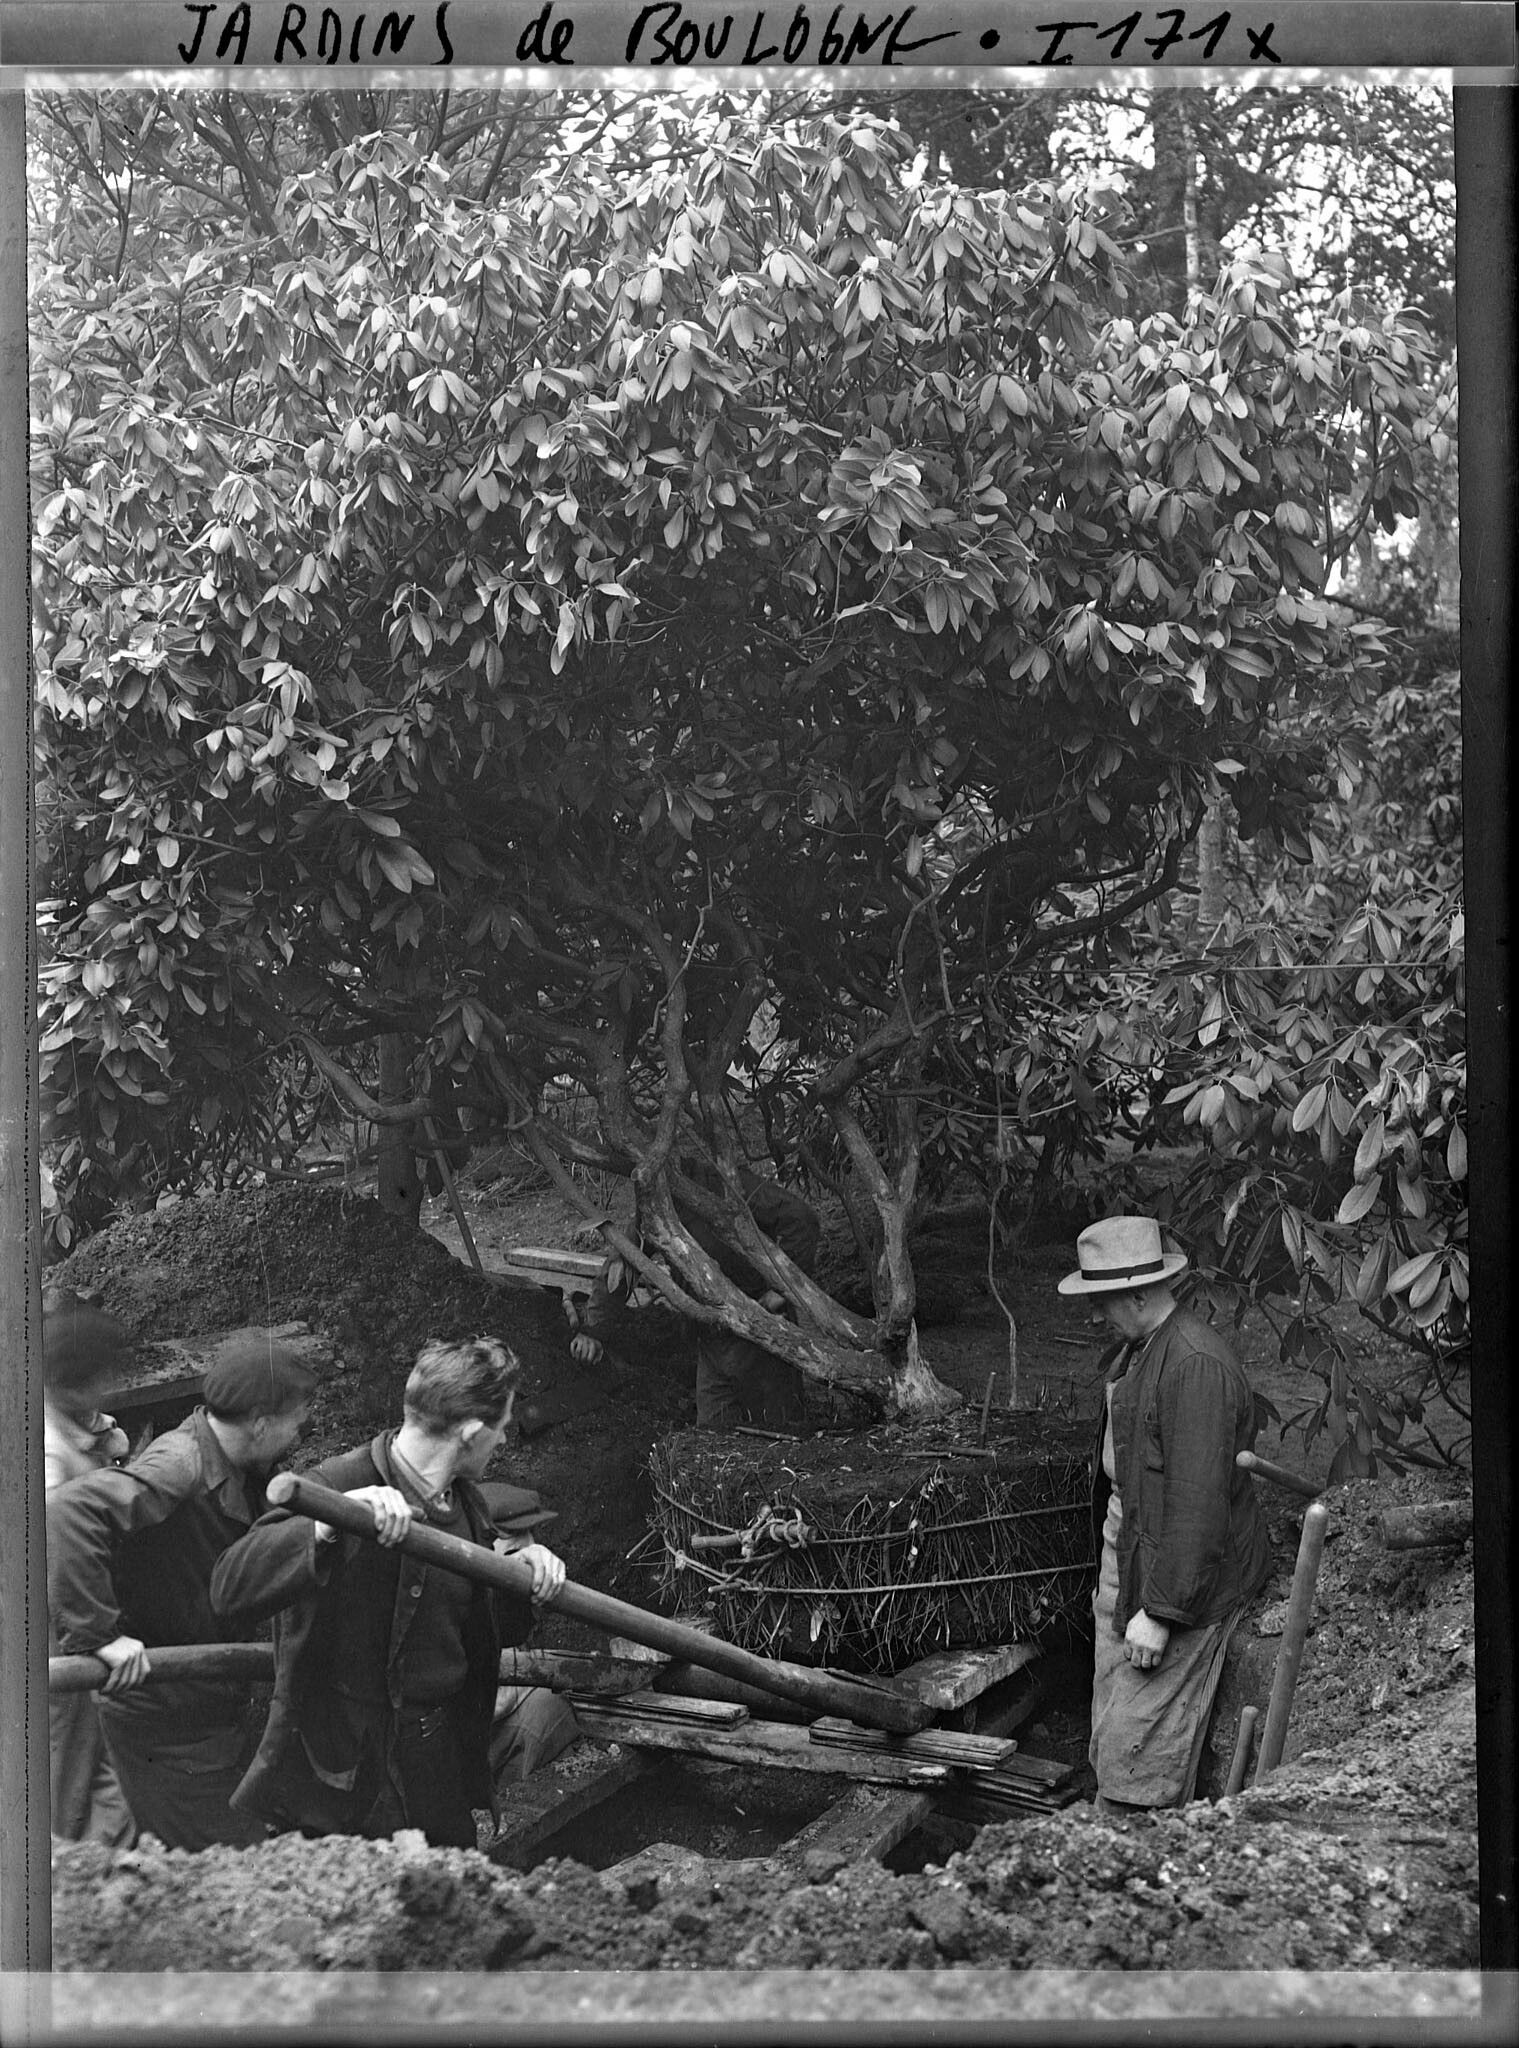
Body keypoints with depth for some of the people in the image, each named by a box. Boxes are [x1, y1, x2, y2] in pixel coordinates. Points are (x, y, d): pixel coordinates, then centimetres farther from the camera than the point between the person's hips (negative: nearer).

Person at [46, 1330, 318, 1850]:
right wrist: (99, 1632, -41)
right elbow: (71, 1510, -41)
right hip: (168, 1731, -9)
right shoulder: (179, 1467, -27)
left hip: (217, 1709, 9)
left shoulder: (242, 1470, 4)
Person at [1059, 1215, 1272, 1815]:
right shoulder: (1139, 1345, 8)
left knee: (1143, 1739, -4)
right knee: (1113, 1722, 17)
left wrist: (1161, 1613, -24)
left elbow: (1197, 1500, -26)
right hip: (1126, 1541, 10)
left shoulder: (1196, 1366, -24)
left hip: (1182, 1568, -10)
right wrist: (1113, 1576, 23)